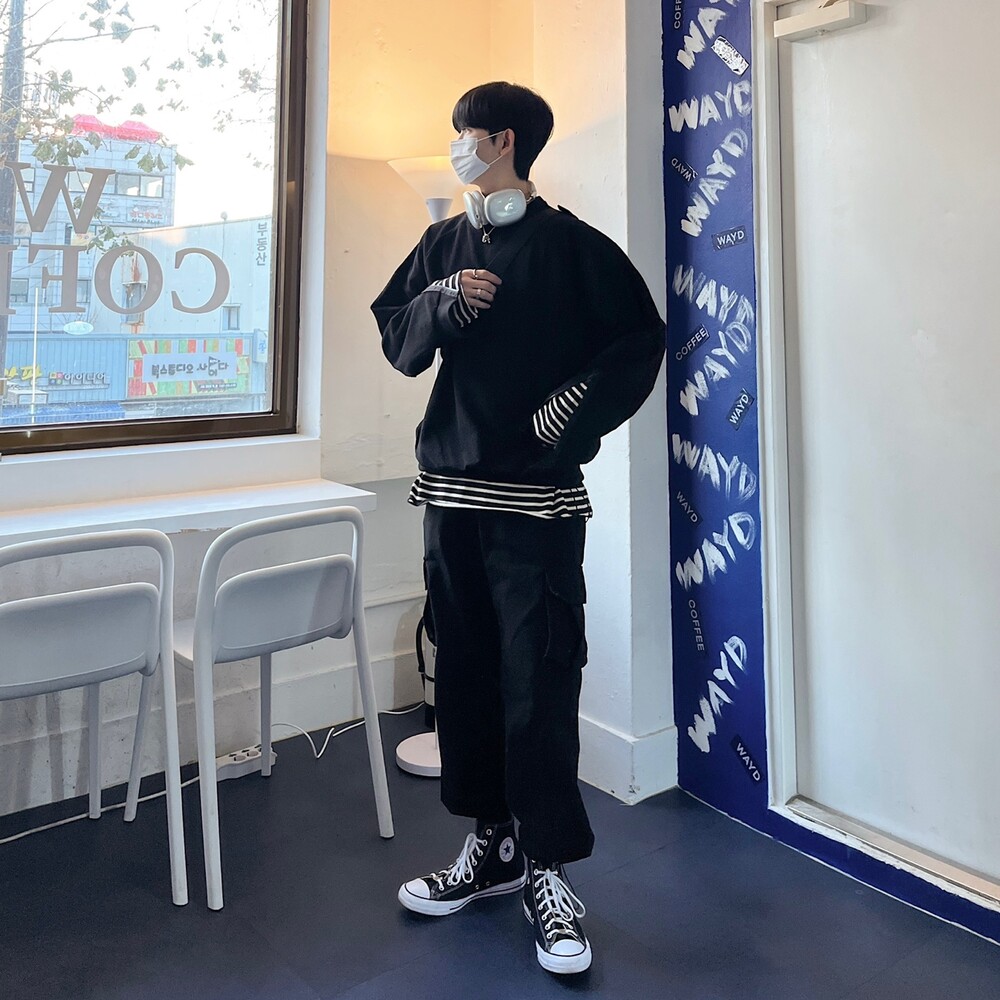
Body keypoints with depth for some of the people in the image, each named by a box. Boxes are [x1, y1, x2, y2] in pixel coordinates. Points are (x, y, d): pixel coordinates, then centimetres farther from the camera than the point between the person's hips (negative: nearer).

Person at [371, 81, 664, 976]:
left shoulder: (570, 244, 0)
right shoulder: (442, 245, 16)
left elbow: (639, 341, -3)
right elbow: (398, 342, 13)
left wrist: (569, 417, -10)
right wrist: (443, 302, -5)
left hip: (538, 496, -6)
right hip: (452, 488, 6)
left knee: (539, 678, -5)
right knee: (465, 668, 10)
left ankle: (549, 868, 9)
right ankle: (494, 842, 25)